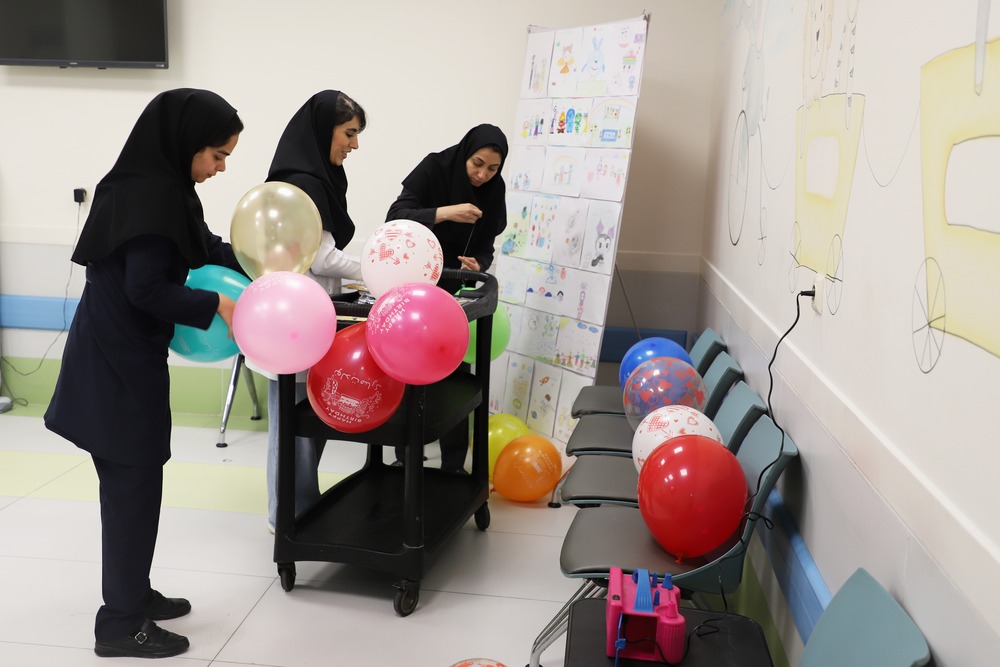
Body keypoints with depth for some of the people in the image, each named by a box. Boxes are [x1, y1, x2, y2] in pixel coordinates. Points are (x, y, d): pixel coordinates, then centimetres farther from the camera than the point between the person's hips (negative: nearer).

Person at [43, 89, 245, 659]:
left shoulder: (162, 187, 9)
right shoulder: (150, 194, -21)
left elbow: (203, 248, 20)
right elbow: (147, 288, -24)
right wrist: (217, 306, -16)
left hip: (125, 354, 10)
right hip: (120, 360, -10)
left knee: (133, 480, 17)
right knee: (132, 483, -1)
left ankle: (132, 594, 31)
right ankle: (121, 625, 11)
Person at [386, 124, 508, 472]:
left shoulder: (493, 189, -5)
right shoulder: (434, 168, -15)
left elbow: (485, 246, -1)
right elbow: (395, 218, -24)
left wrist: (477, 264, -23)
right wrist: (444, 213, -36)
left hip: (455, 290, 2)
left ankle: (453, 465, 8)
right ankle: (405, 458, 22)